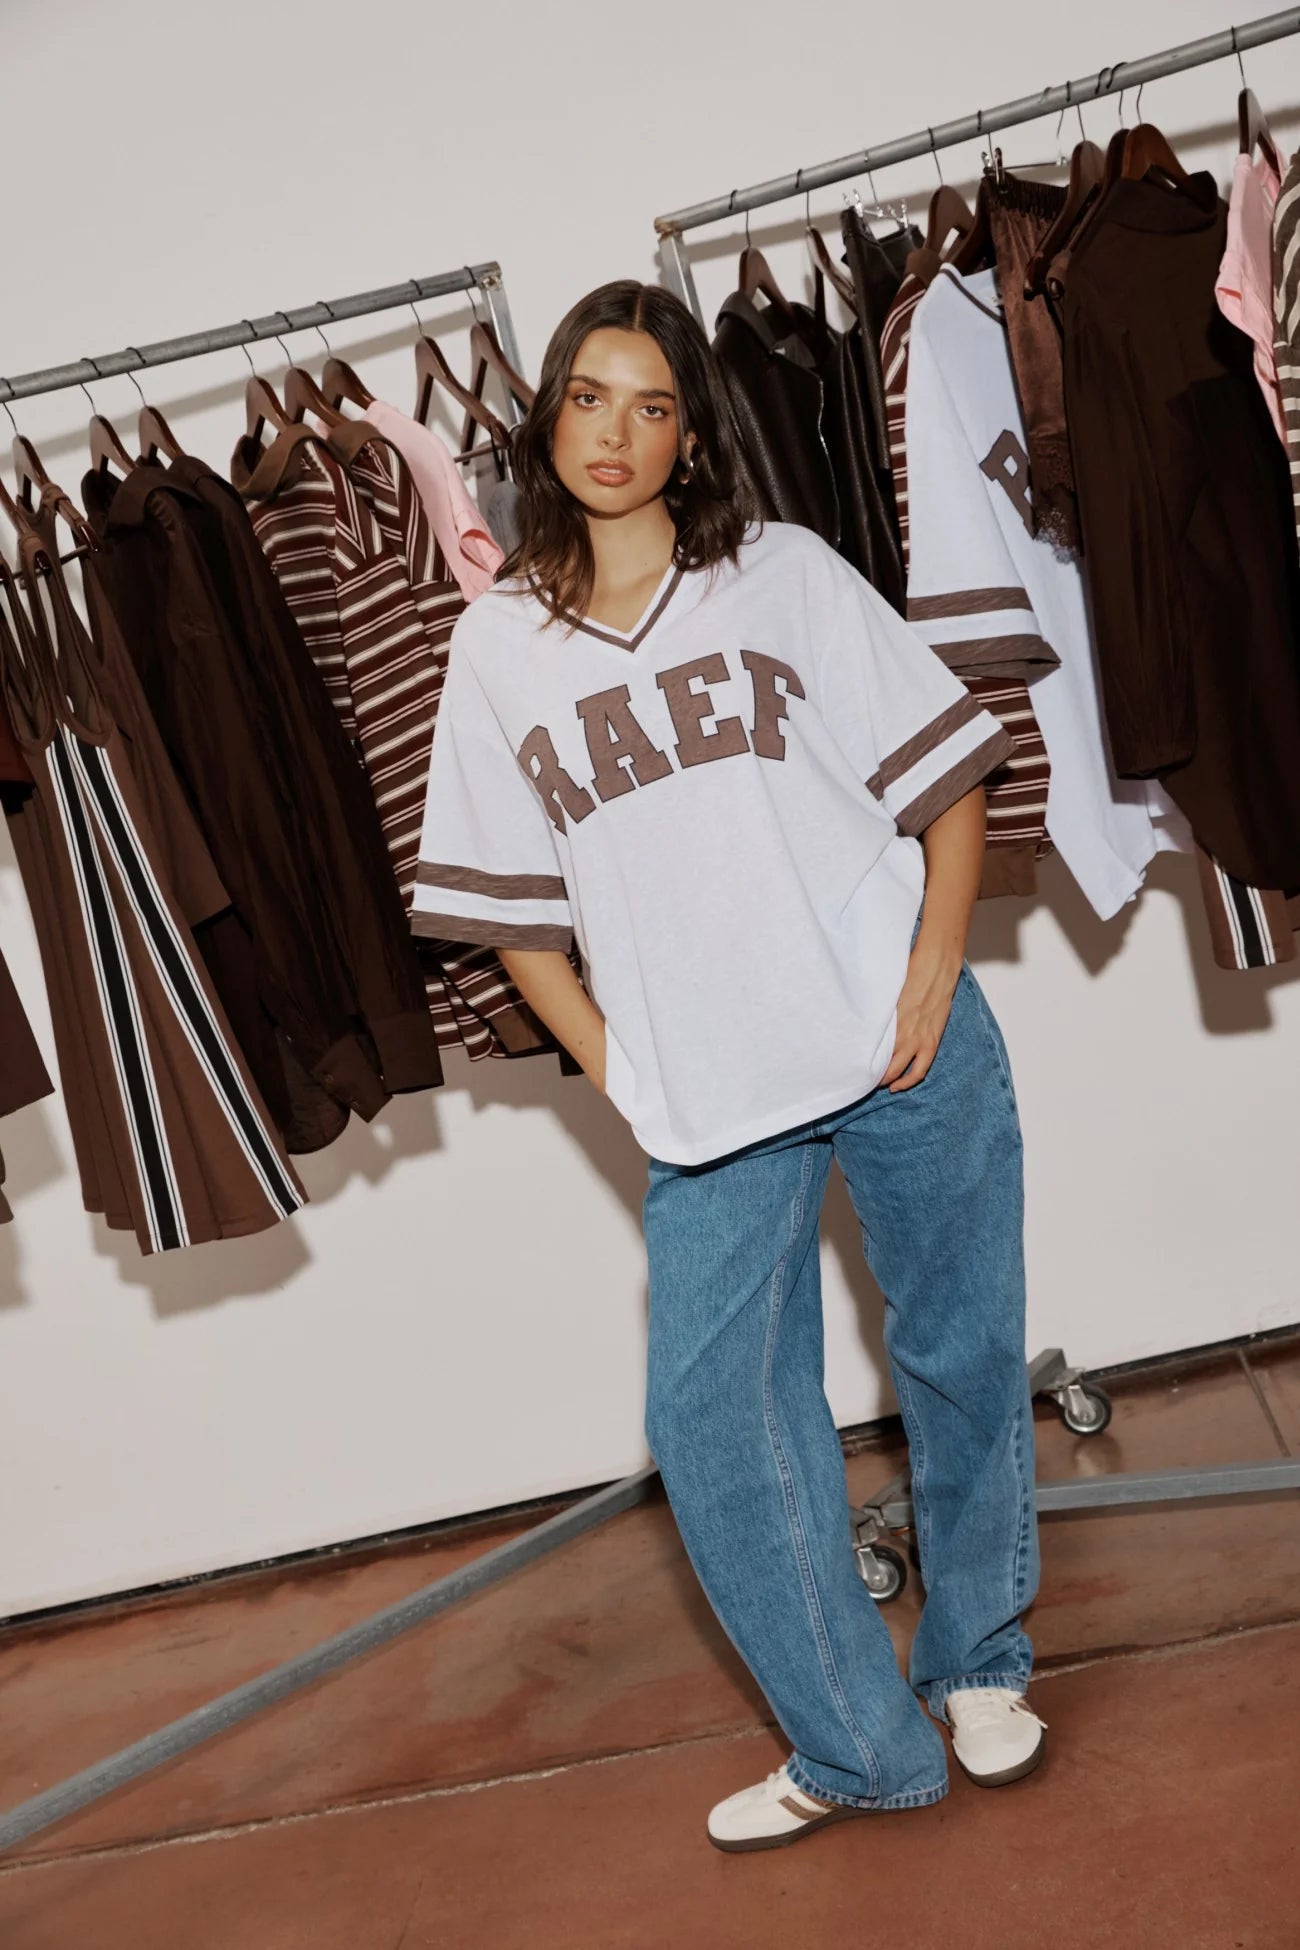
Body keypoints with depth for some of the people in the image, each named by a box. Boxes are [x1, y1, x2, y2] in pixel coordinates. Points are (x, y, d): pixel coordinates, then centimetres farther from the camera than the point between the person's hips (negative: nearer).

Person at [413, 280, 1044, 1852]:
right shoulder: (498, 647, 5)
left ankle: (980, 1665, 36)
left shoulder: (785, 575, 1)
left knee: (960, 1359, 10)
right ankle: (856, 1748, 19)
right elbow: (508, 902, 9)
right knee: (709, 1419, 0)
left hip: (900, 1061, -1)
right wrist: (613, 1072, 1)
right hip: (707, 1104, 2)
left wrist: (933, 982, -8)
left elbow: (945, 775, 2)